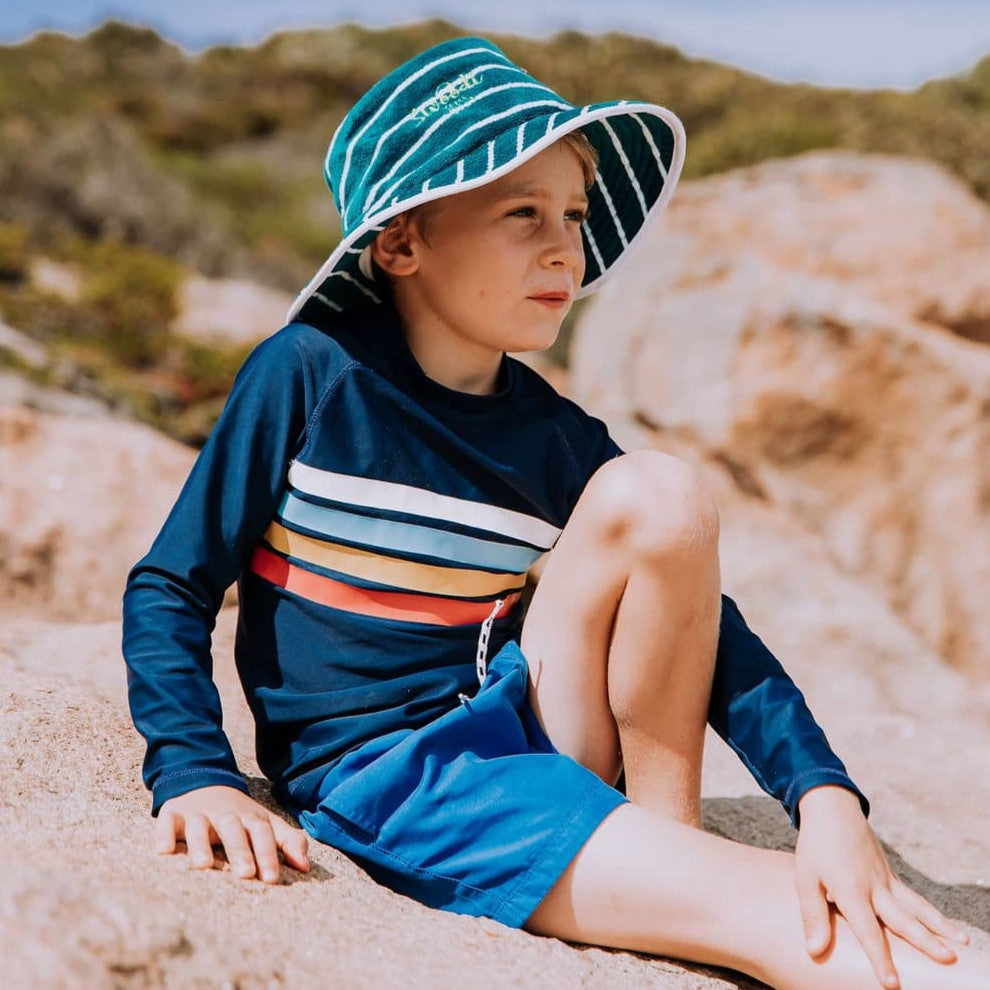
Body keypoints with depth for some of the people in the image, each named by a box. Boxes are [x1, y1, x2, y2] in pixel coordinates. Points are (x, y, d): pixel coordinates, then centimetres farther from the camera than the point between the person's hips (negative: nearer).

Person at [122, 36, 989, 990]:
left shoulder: (554, 438, 3)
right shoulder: (308, 375, -8)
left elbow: (700, 624, 1)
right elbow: (169, 588, -4)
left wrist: (826, 797, -13)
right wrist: (195, 774, -20)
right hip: (375, 769, -5)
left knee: (654, 493, -18)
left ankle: (665, 832, -9)